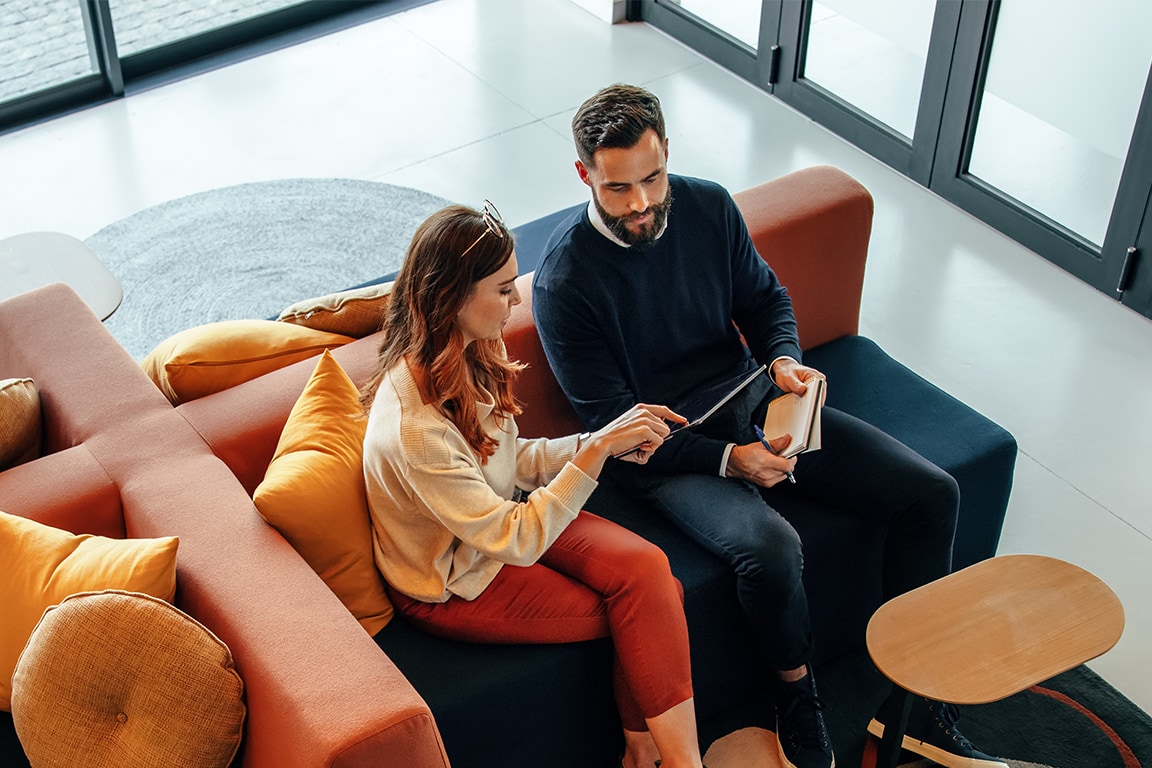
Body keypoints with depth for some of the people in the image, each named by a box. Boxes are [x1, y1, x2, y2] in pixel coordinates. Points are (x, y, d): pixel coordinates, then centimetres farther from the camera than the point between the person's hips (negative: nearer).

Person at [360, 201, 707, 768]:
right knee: (648, 602, -11)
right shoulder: (412, 428, -34)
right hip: (456, 585, -7)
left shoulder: (470, 354, -8)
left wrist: (610, 440, -9)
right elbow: (517, 541, -29)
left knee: (648, 572, -16)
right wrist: (598, 448, -31)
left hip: (504, 517, 7)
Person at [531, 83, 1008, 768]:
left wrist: (784, 359, -8)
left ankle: (911, 696, 7)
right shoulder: (565, 281, -18)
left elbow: (765, 298, 14)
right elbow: (614, 424, -15)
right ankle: (797, 690, -2)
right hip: (663, 450, -6)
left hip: (752, 405, 6)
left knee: (932, 493, -5)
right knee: (771, 546, -36)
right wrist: (727, 459, -23)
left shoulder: (709, 206, -2)